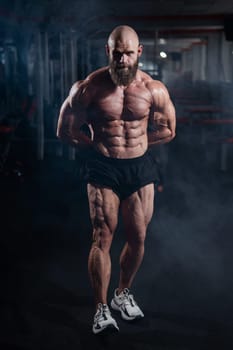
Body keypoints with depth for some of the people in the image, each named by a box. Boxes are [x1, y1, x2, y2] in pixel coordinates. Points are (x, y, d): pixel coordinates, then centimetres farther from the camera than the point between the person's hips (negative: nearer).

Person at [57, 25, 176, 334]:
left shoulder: (154, 89, -4)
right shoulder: (89, 88, -9)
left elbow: (168, 130, 10)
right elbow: (65, 130, 1)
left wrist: (135, 142, 2)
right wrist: (99, 144, -1)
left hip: (140, 167, 3)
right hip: (103, 168, -2)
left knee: (138, 238, 8)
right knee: (103, 238, -5)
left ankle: (123, 294, 30)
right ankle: (102, 309, 8)